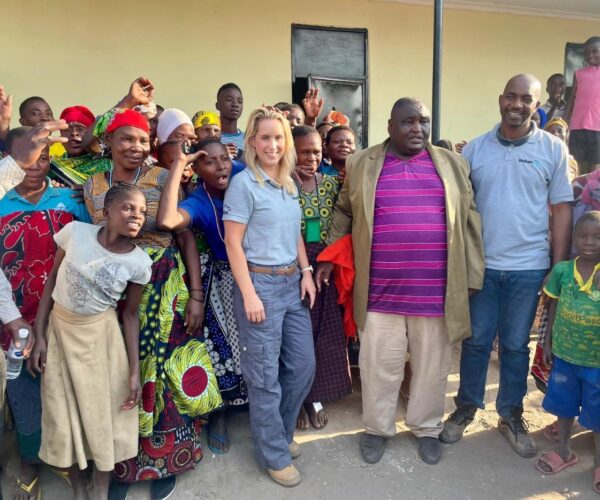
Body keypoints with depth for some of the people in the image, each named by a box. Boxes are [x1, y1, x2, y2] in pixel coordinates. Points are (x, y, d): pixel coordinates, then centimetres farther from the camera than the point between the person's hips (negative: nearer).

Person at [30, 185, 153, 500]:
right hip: (59, 328, 1)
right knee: (64, 414, 11)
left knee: (104, 412, 9)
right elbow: (53, 278, -5)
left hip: (100, 333, -1)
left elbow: (130, 314, -7)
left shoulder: (139, 262, -17)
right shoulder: (75, 232, -17)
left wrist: (134, 371, -7)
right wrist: (39, 334, -4)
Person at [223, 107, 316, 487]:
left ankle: (281, 433, 37)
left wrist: (306, 272, 8)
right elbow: (233, 243, -13)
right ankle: (274, 455, 24)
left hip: (293, 283, 7)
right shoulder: (243, 183, -11)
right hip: (261, 284, -7)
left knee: (303, 364, 14)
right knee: (265, 375, 5)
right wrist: (249, 295, -16)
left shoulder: (290, 183, 10)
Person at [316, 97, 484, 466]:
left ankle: (427, 428, 35)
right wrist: (329, 258, 9)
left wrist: (471, 274, 4)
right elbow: (344, 214, 13)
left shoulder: (452, 164, 6)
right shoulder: (361, 164, 4)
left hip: (435, 289, 1)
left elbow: (469, 221, 7)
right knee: (380, 363, 10)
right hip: (380, 289, -1)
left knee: (432, 364, 14)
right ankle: (378, 428, 30)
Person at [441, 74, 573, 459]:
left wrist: (559, 265, -2)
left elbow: (561, 208, 1)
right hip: (480, 264, 1)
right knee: (476, 341, 12)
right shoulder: (475, 148, 2)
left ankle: (512, 416, 31)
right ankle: (466, 408, 30)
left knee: (515, 345, 12)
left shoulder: (553, 149, 0)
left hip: (528, 266, 0)